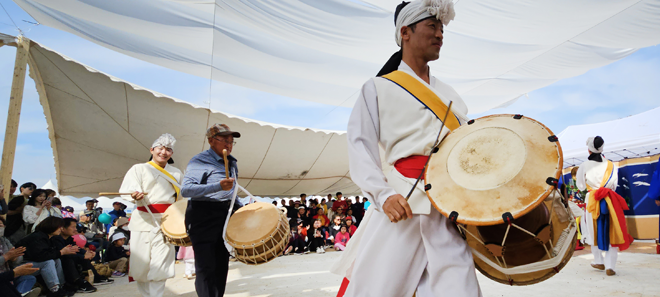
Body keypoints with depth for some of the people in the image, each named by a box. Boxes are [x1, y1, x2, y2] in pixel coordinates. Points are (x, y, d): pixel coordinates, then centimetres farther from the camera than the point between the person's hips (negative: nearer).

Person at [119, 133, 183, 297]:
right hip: (144, 221, -1)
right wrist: (135, 195, -29)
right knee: (141, 264, 3)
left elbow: (182, 198, 21)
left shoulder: (176, 173, 16)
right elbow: (128, 189, -7)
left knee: (161, 265, -6)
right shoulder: (139, 169, 7)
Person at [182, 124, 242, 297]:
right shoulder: (199, 161, -10)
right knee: (206, 268, -8)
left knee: (222, 266, 11)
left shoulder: (232, 163, 14)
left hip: (225, 216, 7)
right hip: (203, 217, -7)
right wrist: (218, 186, -33)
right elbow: (185, 189, -24)